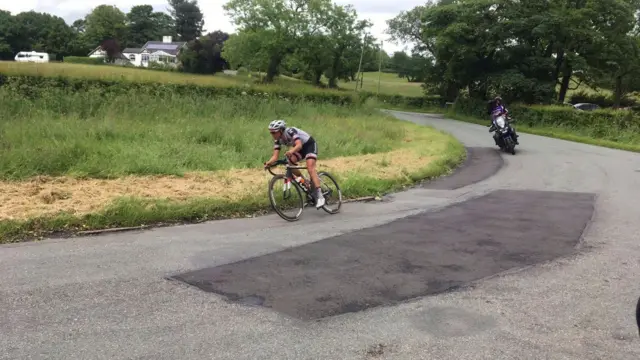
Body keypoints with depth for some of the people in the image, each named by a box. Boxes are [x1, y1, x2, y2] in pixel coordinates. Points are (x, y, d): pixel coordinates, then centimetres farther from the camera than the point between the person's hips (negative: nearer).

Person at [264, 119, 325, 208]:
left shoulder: (290, 131, -30)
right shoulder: (278, 140, -10)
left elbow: (299, 145, -44)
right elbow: (275, 156, -15)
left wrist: (291, 151, -64)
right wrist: (269, 162, -36)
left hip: (309, 144, -7)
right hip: (300, 148, 7)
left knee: (310, 168, -25)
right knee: (289, 162, -17)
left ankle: (320, 196, -29)